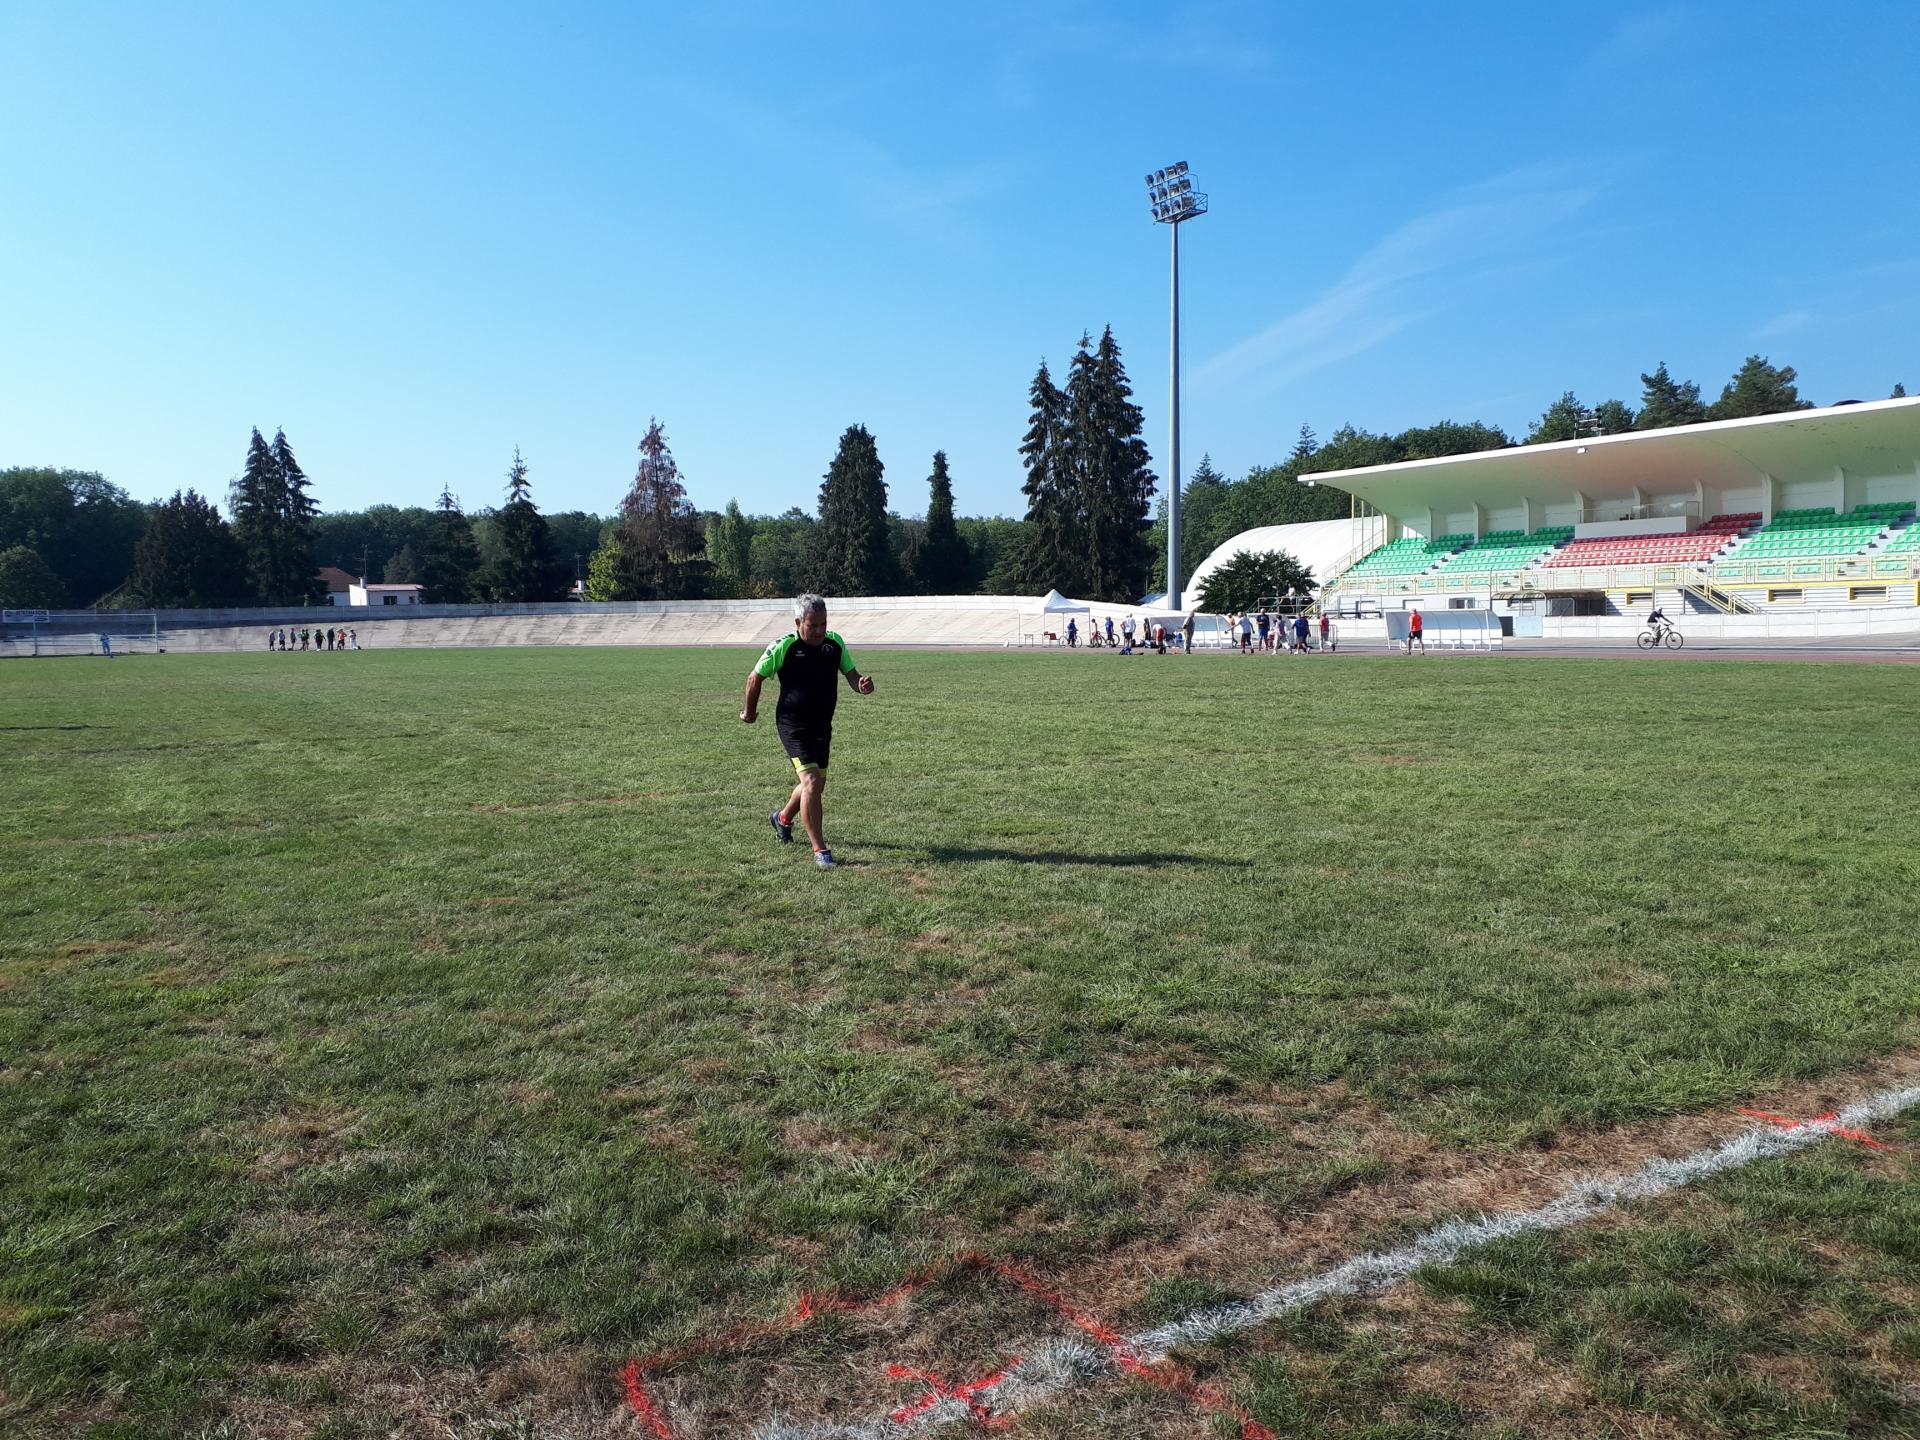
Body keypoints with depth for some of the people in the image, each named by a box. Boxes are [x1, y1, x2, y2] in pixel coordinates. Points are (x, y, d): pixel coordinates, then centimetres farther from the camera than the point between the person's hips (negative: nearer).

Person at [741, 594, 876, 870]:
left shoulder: (835, 642, -2)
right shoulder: (783, 647, -16)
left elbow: (851, 674, 6)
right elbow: (755, 678, -3)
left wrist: (862, 685, -18)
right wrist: (750, 711, 8)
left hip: (822, 725, 6)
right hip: (793, 725, -6)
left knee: (817, 783, 18)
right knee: (811, 781, -18)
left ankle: (783, 818, 47)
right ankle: (820, 851, -12)